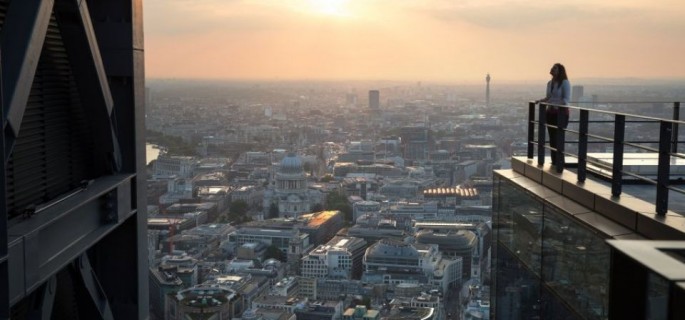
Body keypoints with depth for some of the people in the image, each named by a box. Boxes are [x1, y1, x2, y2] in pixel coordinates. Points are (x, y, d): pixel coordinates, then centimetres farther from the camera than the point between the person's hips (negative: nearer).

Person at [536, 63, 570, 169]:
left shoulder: (565, 83, -10)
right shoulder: (550, 83, 10)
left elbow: (566, 99, -16)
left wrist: (556, 105, -30)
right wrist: (540, 100, 2)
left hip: (561, 113, -7)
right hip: (550, 113, 7)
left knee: (559, 139, -7)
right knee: (552, 138, 11)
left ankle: (560, 164, -3)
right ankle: (554, 162, 20)